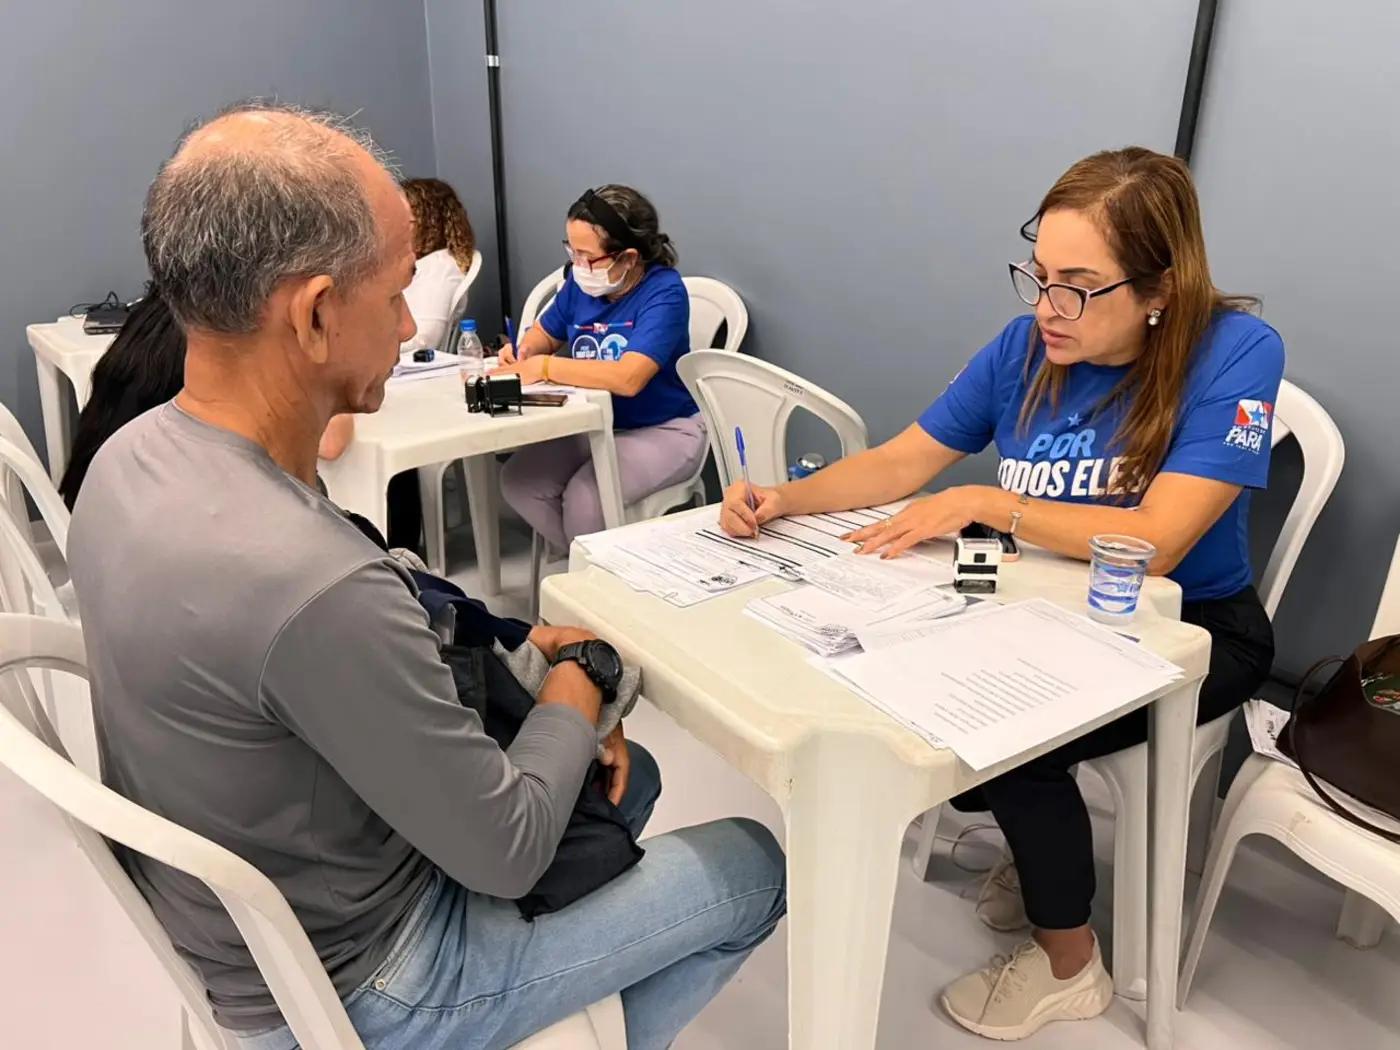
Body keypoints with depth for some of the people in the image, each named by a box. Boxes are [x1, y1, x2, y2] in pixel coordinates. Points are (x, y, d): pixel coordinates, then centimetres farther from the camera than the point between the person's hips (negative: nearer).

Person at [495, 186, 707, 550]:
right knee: (518, 481, -10)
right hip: (594, 423, 7)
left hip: (664, 430, -7)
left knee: (584, 499, -28)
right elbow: (546, 332, 16)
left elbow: (628, 378, -36)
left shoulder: (664, 291, -23)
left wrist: (544, 367, -30)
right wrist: (524, 350, -8)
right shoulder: (581, 283, -4)